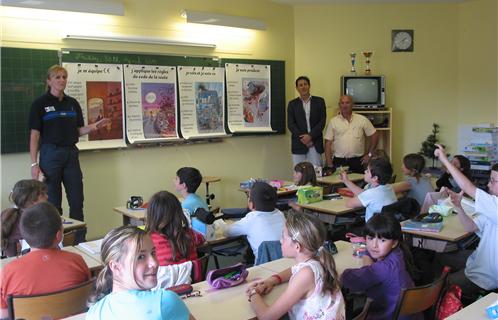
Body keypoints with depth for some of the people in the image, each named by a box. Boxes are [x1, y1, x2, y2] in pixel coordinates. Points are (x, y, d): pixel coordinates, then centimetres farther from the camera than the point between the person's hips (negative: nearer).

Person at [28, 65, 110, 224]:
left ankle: (79, 237, 16)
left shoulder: (73, 103, 9)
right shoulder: (40, 103, -5)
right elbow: (34, 135, -7)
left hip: (71, 154, 5)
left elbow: (79, 130, 11)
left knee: (77, 201, 5)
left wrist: (94, 126, -10)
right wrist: (34, 164, -12)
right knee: (53, 202, 1)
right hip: (50, 154, -4)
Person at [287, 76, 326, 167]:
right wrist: (302, 138, -10)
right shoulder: (292, 104, 9)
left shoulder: (319, 101, 8)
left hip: (315, 143, 0)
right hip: (298, 144, 0)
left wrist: (310, 136, -11)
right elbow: (290, 124, 1)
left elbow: (322, 121, 0)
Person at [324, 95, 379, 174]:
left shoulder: (362, 120, 4)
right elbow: (328, 143, 3)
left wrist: (369, 154, 6)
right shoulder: (333, 121, 5)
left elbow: (374, 136, 10)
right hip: (339, 162, 0)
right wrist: (329, 163, -4)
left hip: (357, 161, 0)